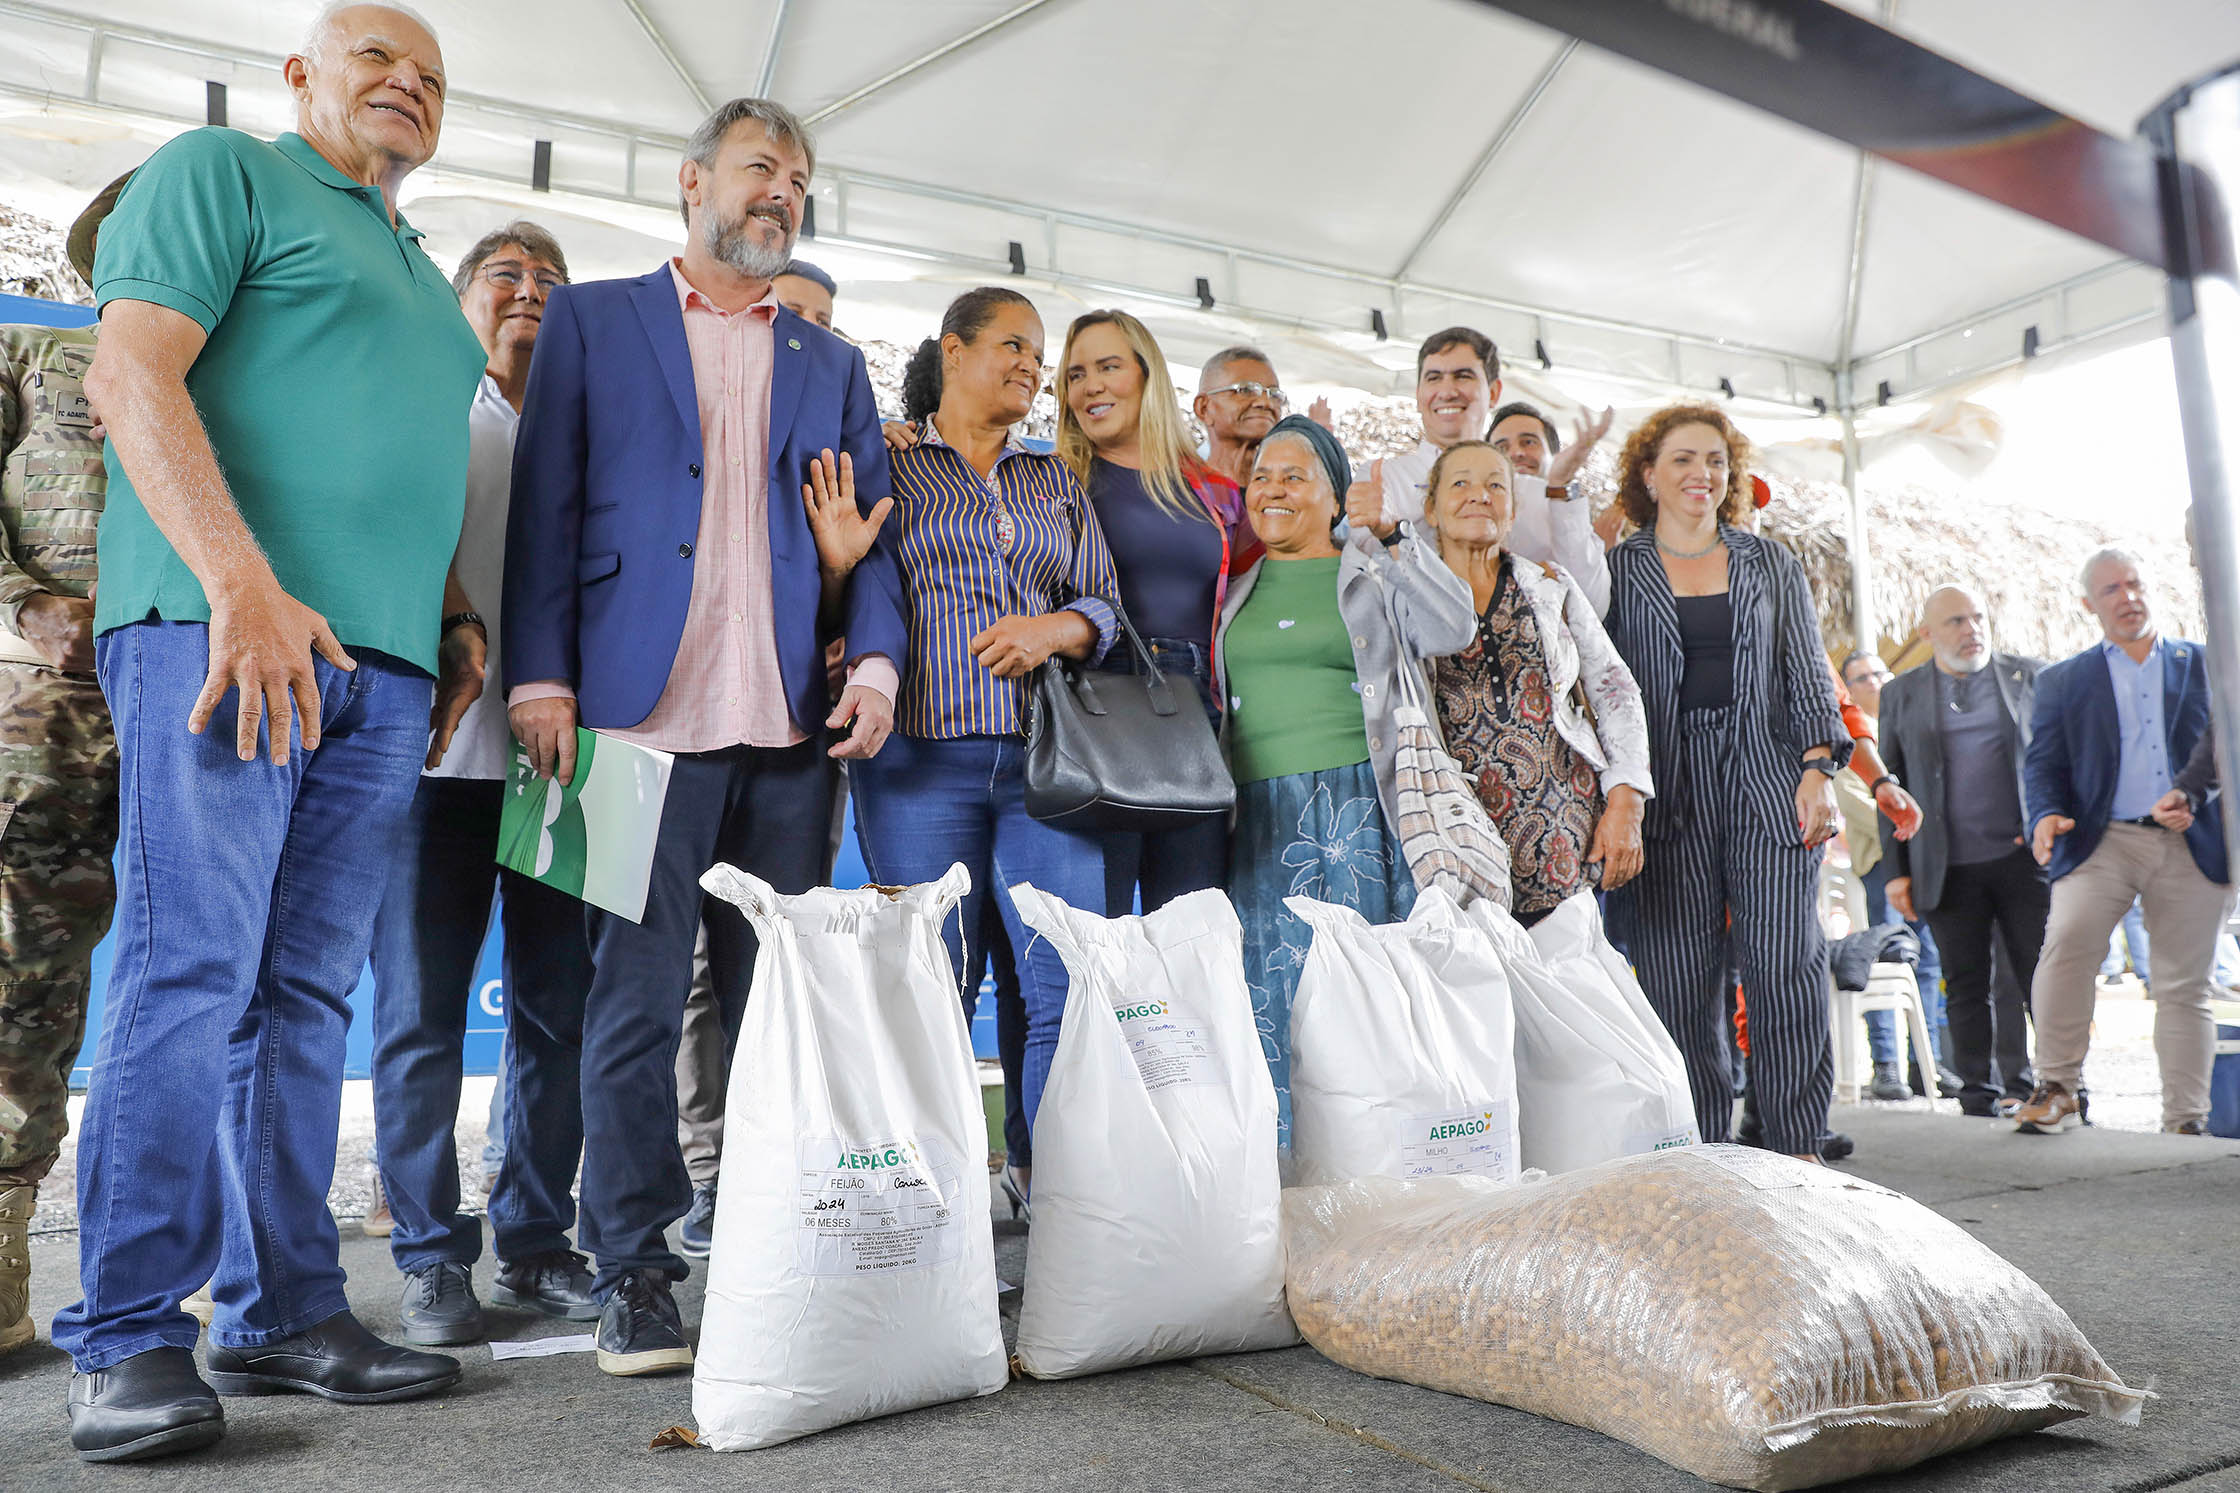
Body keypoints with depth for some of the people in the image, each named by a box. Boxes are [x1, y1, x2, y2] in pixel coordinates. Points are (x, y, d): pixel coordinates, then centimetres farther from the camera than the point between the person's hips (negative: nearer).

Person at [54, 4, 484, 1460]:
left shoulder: (424, 285, 29)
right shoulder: (221, 170, 8)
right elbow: (135, 375, -7)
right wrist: (245, 585, -19)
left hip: (381, 661, 7)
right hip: (223, 623, -7)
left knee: (308, 988, 6)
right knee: (191, 970, -9)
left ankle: (281, 1308, 13)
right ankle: (130, 1339, 2)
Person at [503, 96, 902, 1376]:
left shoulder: (832, 365, 22)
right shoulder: (593, 320, 13)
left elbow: (872, 535, 15)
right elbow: (546, 505, 5)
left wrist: (877, 658, -2)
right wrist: (542, 680, -5)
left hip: (792, 728, 3)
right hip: (646, 712, -3)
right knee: (637, 1004, -1)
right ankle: (635, 1276, 9)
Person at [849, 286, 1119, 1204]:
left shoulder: (1054, 483, 20)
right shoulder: (887, 465, 9)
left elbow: (1105, 604, 15)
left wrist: (1058, 627, -5)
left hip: (1043, 759, 3)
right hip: (920, 758, -3)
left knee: (1076, 986, -5)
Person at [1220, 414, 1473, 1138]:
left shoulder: (1377, 569, 10)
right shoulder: (1234, 585, 18)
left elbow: (1452, 632, -6)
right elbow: (1202, 692, 22)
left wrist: (1395, 533, -5)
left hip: (1362, 803, -2)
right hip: (1259, 813, 3)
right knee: (1271, 986, 0)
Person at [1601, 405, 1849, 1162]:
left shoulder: (1771, 565, 16)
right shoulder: (1617, 572, 9)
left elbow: (1807, 673, 12)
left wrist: (1819, 768, -2)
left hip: (1770, 787, 2)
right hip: (1667, 796, -1)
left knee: (1786, 968, -4)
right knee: (1679, 979, -2)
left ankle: (1797, 1151, 6)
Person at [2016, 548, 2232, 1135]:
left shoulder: (2206, 665, 15)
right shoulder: (2062, 680, 13)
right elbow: (2042, 763, 6)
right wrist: (2046, 816, -14)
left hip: (2193, 847, 2)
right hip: (2103, 840, -1)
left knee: (2185, 987, 5)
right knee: (2066, 940, -24)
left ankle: (2186, 1121, 16)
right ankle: (2057, 1089, -13)